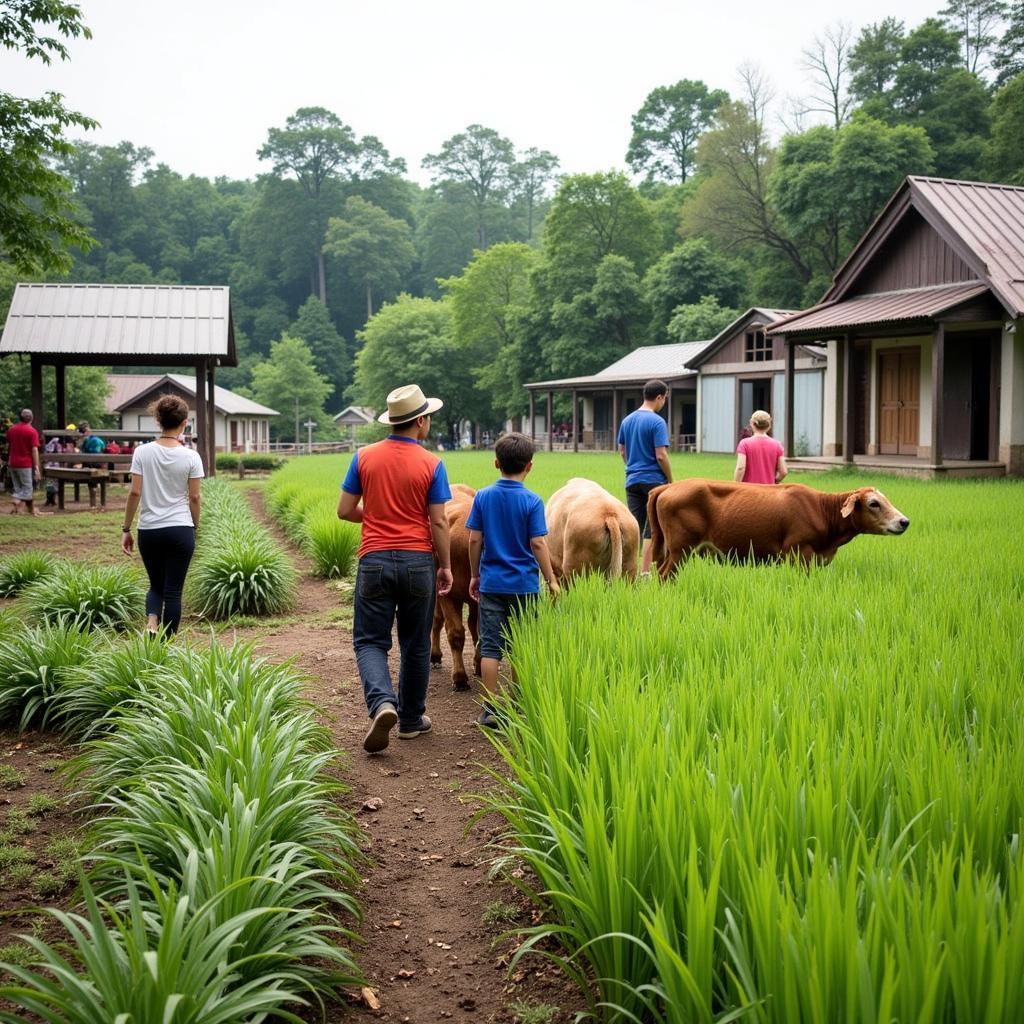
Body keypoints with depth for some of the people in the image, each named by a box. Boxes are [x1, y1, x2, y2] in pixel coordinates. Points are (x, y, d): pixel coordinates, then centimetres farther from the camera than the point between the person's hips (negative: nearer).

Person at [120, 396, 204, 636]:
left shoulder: (142, 452, -5)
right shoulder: (191, 457, -7)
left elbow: (134, 493, -5)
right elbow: (194, 497, -2)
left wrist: (126, 530, 3)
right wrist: (195, 526, 13)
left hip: (149, 531, 2)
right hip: (180, 530, -1)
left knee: (156, 586, 19)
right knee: (173, 591, 6)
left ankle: (151, 623, -8)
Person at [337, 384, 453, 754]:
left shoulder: (364, 457, 1)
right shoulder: (431, 464, -5)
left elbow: (345, 510, 4)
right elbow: (439, 522, -5)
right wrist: (446, 566, 5)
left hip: (374, 560, 1)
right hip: (418, 561, -1)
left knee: (370, 641, 7)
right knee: (415, 644, 13)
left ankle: (382, 704, -17)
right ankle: (411, 719, 23)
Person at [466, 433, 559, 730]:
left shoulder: (483, 497, -1)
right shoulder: (532, 501, -8)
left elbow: (474, 540, -1)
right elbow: (538, 544, -10)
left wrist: (474, 575, 11)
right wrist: (552, 580, -1)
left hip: (491, 583, 1)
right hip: (524, 584, -1)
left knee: (490, 647, 4)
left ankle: (490, 710, 3)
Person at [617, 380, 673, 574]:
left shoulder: (627, 420, 9)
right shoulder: (657, 422, -12)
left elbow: (622, 451, 16)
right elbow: (661, 456, -16)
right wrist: (670, 480, -5)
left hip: (632, 481, 6)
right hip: (654, 480, -6)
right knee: (652, 529, 2)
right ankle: (645, 571, 1)